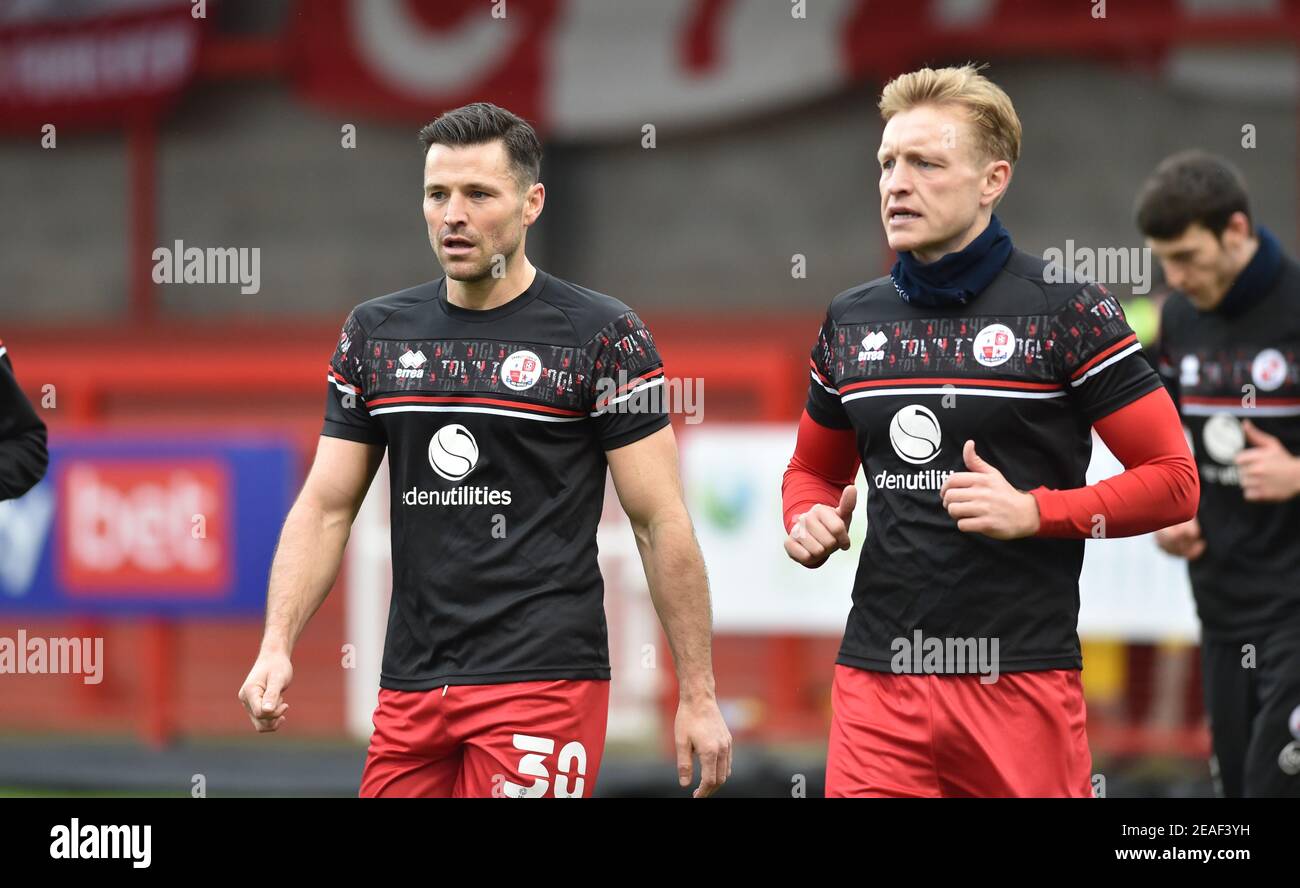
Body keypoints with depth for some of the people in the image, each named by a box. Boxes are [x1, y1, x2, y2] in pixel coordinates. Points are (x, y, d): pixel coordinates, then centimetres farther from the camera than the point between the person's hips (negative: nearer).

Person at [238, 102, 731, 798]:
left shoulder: (601, 337, -3)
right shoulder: (376, 334, 10)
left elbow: (661, 524, -3)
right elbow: (325, 508, 11)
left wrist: (697, 696, -4)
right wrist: (276, 648, -3)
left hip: (542, 683, -5)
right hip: (410, 686, 5)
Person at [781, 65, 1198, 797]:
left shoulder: (1068, 310, -3)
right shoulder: (852, 321, 12)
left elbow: (1173, 480, -4)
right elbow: (816, 469, 26)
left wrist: (1034, 512, -16)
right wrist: (810, 523, 3)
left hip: (1020, 675, -4)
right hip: (877, 676, 4)